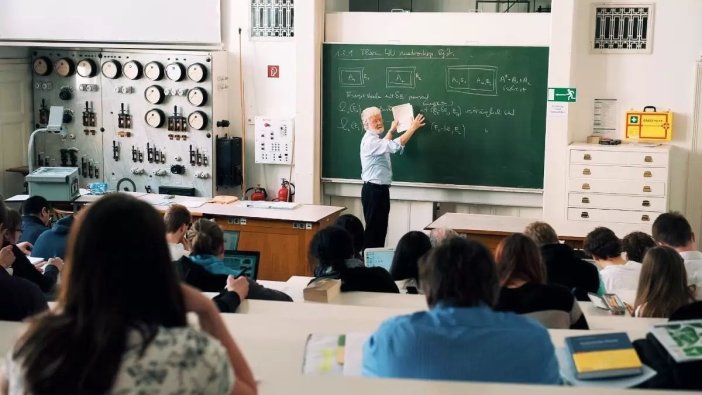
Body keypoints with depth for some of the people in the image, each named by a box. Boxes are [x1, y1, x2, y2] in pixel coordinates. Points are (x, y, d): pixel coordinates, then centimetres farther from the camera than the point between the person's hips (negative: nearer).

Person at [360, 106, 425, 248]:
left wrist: (391, 130, 48)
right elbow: (396, 146, -32)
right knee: (373, 229, -8)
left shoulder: (374, 139, 16)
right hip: (373, 190, -11)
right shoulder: (370, 140, -19)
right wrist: (413, 127, -24)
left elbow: (384, 145, 42)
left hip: (380, 189, 11)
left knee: (381, 229, 12)